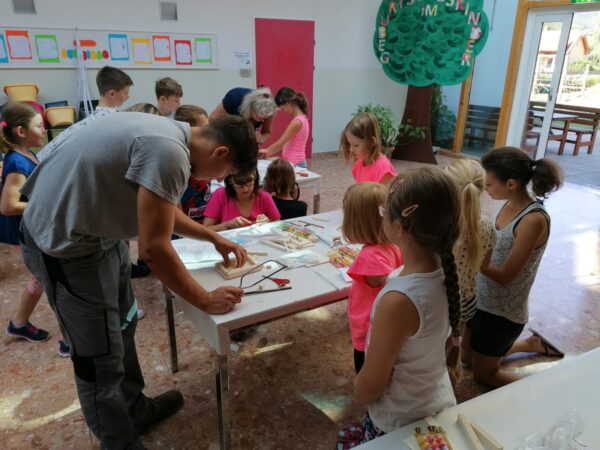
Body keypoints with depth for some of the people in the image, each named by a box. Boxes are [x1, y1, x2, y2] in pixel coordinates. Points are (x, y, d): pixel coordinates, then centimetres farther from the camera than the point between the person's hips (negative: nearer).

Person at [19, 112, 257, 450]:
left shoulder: (171, 134, 3)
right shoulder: (169, 153, -28)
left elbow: (165, 210, 17)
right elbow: (153, 248, -25)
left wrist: (215, 238, 18)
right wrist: (206, 300, -14)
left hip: (97, 230, 10)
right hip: (66, 243, -10)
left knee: (122, 326, 21)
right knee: (101, 357, 3)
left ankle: (135, 411, 41)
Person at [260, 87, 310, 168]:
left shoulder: (297, 121, -19)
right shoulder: (301, 118, 10)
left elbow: (280, 144, -16)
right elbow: (285, 144, 14)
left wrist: (266, 152, -2)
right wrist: (268, 152, 10)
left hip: (294, 165, -9)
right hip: (294, 163, 9)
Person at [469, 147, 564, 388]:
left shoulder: (534, 220, -27)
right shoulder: (511, 205, -3)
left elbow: (505, 275, -24)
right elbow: (494, 250, 2)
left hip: (503, 313, -8)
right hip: (483, 300, 8)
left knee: (483, 373, 13)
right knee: (470, 355, 29)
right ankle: (532, 344, 43)